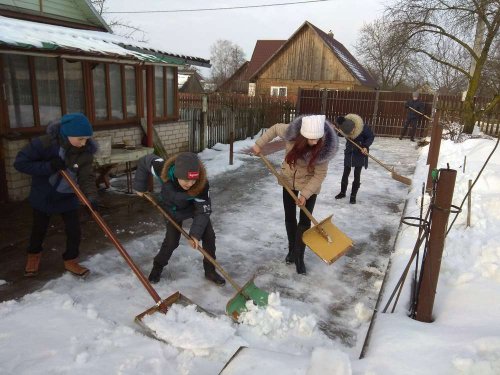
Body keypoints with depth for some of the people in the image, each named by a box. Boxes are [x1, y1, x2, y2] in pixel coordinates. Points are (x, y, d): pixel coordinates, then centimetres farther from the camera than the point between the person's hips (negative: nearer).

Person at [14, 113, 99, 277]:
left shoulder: (86, 152, -19)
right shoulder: (45, 143, -27)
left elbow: (87, 177, -24)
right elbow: (20, 162, -22)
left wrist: (91, 197, -41)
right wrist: (49, 166, -34)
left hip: (68, 197, 2)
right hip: (43, 195, -1)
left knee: (74, 230, 1)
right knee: (39, 229, 17)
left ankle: (70, 260, 26)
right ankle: (34, 255, 47)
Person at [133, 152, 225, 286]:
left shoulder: (202, 184, -40)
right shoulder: (164, 170, -40)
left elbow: (203, 210, -28)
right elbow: (144, 162, -19)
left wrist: (195, 233, -35)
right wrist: (140, 187, -9)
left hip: (195, 206, 0)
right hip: (173, 208, 0)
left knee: (209, 236, -4)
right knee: (171, 241, -2)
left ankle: (210, 271, 15)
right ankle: (158, 266, 25)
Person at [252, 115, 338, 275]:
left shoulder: (324, 146, -30)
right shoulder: (291, 132, -28)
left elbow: (320, 175, -22)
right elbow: (274, 128, -5)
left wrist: (305, 194, -26)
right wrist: (259, 144, -4)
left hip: (310, 183, -2)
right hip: (289, 179, 2)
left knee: (305, 220, -1)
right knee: (289, 217, 12)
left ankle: (299, 257, 15)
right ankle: (292, 249, 33)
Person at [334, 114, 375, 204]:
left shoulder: (364, 128, -28)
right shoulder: (344, 127, -22)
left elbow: (371, 137, -12)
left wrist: (366, 146, -26)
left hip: (360, 153, -3)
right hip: (349, 152, 3)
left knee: (357, 175, 2)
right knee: (345, 174, 11)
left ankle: (353, 196, 14)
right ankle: (342, 192, 28)